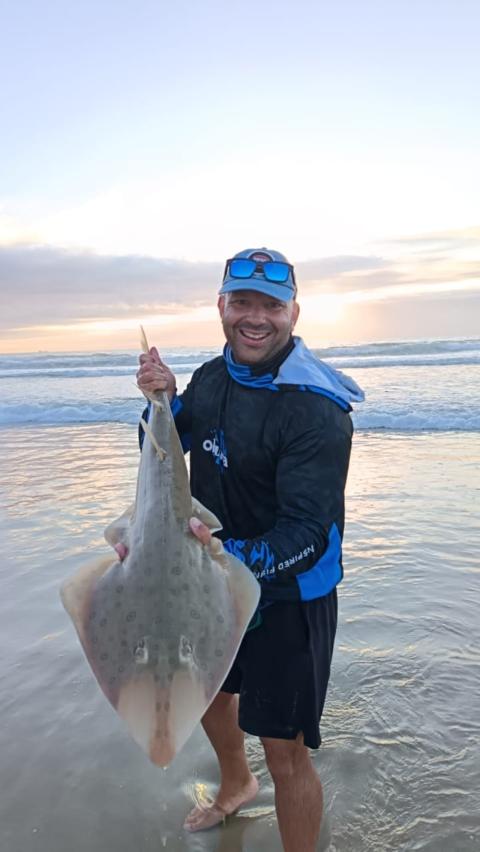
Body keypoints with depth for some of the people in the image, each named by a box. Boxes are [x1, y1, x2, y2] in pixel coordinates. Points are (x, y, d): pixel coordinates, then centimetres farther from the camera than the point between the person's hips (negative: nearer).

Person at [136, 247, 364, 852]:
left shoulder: (316, 409, -26)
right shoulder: (211, 376, -3)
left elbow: (306, 533, -30)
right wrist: (163, 399, -12)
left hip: (287, 596, -8)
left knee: (284, 752, 3)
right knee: (209, 692, 29)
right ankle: (236, 785, 60)